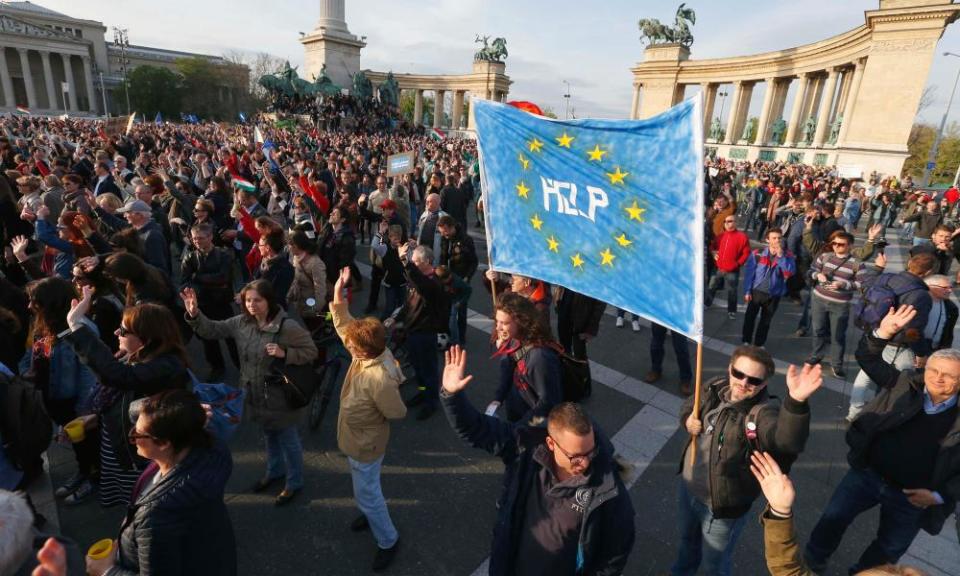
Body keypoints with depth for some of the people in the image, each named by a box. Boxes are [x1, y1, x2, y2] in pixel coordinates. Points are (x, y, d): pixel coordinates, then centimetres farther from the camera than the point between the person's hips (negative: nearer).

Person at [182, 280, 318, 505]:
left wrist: (284, 353, -31)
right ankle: (275, 471, 54)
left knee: (288, 440, 13)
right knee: (269, 436, 29)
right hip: (255, 394, 6)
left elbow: (311, 352, -19)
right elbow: (212, 330, 1)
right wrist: (195, 314, -16)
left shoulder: (287, 327, -25)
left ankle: (294, 483, 36)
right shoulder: (241, 322, -6)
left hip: (280, 396, -6)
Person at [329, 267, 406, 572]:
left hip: (365, 444, -8)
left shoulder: (379, 378, -40)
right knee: (366, 491, 32)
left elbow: (397, 413, -27)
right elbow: (343, 323, -6)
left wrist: (370, 413, -9)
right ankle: (372, 514, 59)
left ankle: (388, 541, 36)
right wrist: (338, 293, -17)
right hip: (358, 438, 9)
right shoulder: (368, 352, -16)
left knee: (367, 494, 13)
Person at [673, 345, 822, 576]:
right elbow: (689, 405, 9)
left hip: (721, 504, -6)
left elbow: (788, 441, -53)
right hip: (688, 485, 6)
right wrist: (687, 419, -14)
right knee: (687, 537, 35)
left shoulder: (763, 412, -30)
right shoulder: (715, 387, -12)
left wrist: (795, 401, -70)